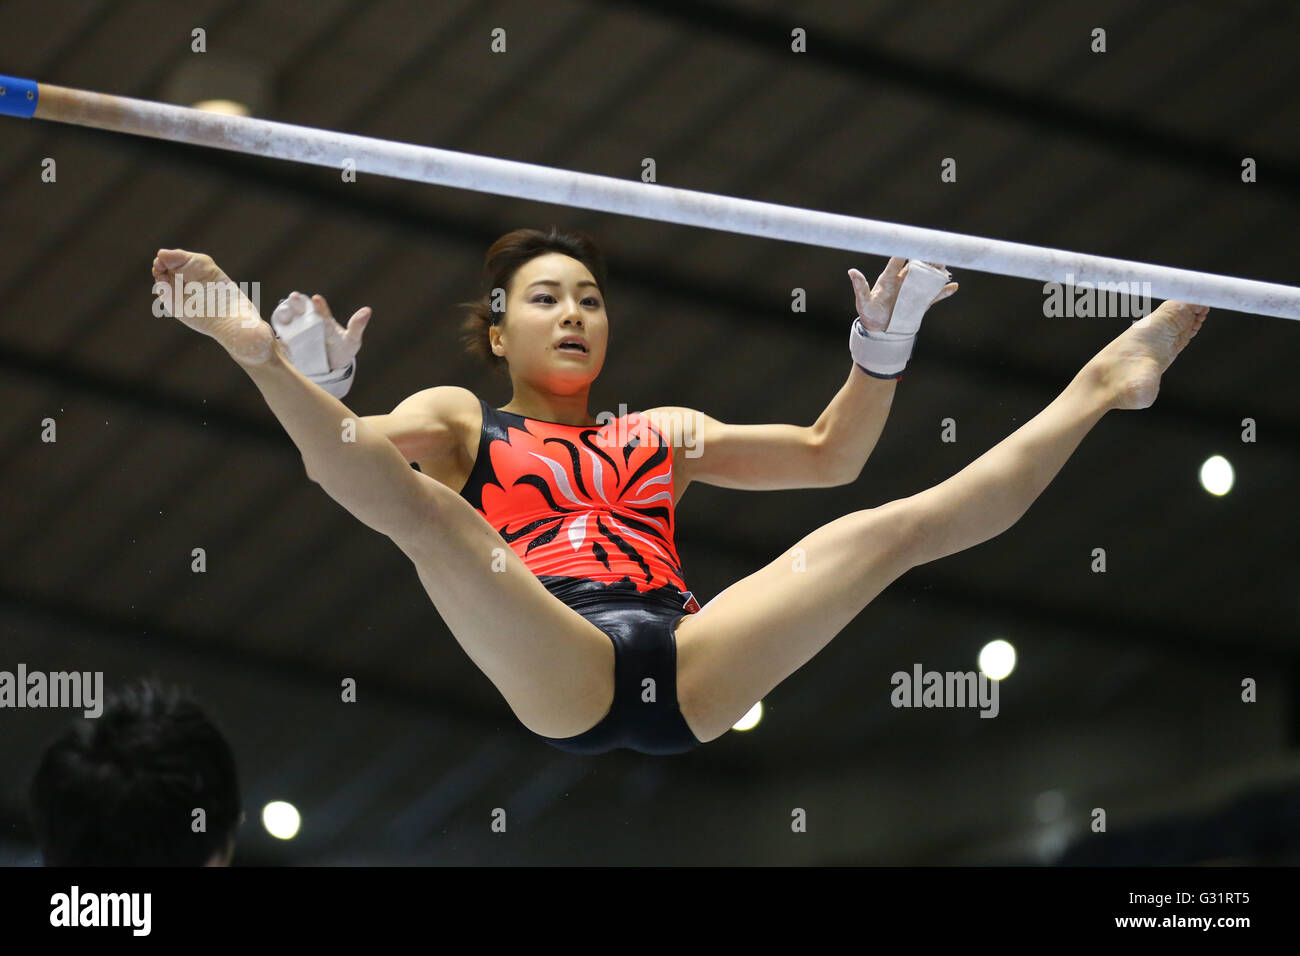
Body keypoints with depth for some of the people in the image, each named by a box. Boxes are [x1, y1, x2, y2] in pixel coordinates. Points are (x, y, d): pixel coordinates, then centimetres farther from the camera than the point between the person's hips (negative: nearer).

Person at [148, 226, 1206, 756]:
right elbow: (343, 458, 3)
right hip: (558, 672, -2)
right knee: (423, 506, -29)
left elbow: (828, 453, 31)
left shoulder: (664, 432, 33)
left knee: (880, 532, -9)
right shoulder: (462, 420, 23)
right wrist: (286, 370, -17)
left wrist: (882, 352, 15)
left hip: (685, 670, 3)